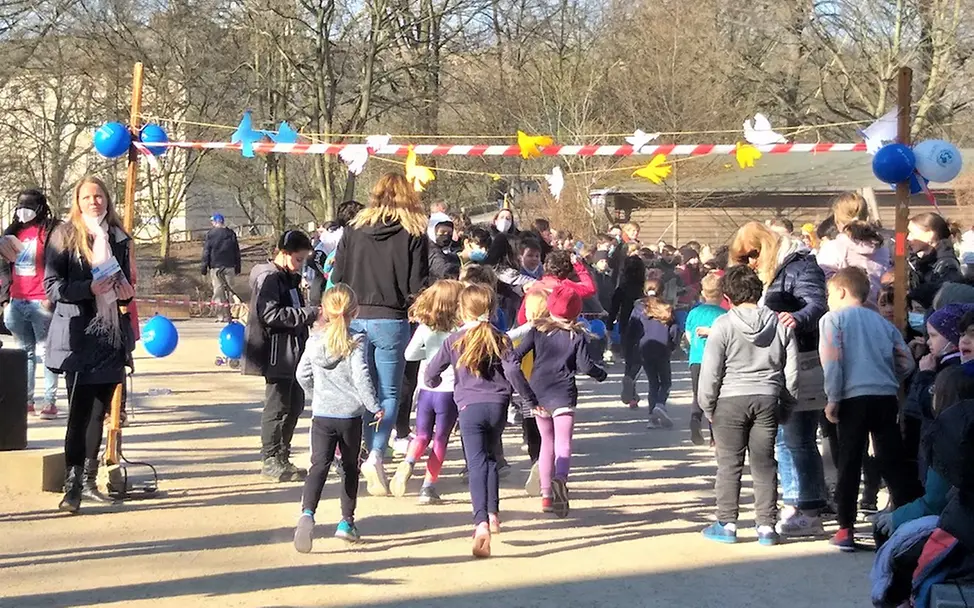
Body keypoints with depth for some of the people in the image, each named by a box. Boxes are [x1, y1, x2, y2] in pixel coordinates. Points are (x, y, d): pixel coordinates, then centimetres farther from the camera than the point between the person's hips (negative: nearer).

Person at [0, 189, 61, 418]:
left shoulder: (51, 231, -4)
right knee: (25, 351, 11)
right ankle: (26, 400, 15)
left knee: (45, 352, -4)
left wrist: (51, 296, -15)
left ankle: (50, 402, -3)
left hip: (41, 302, -6)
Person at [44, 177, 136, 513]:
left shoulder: (118, 238, 13)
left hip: (111, 336, 5)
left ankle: (89, 481, 19)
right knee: (79, 412, -8)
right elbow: (51, 286, -9)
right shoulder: (64, 236, -3)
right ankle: (72, 486, -6)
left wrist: (126, 292, 2)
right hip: (79, 337, -5)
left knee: (99, 412, 10)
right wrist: (90, 288, -22)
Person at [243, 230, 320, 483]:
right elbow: (271, 314, -23)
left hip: (292, 353, 10)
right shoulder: (268, 278, -12)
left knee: (294, 404, 13)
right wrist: (311, 313, -23)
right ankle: (270, 459, 2)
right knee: (277, 406, -5)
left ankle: (281, 457, 21)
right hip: (276, 354, -10)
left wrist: (313, 315, 8)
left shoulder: (289, 279, 19)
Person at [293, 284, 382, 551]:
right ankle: (347, 522, 19)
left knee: (319, 465, -3)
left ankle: (307, 513, -27)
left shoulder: (314, 341, 3)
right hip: (350, 414, -2)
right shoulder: (355, 343, -9)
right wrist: (374, 406, -10)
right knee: (350, 467, 15)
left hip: (321, 414, 2)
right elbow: (361, 376, -18)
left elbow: (302, 374, 12)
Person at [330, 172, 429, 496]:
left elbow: (337, 278, 7)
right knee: (389, 393, 2)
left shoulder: (353, 229, 6)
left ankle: (367, 456, 12)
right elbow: (418, 285, -6)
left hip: (354, 319, 3)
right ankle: (375, 454, -14)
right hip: (391, 321, -3)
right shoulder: (414, 233, -3)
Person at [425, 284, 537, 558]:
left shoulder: (455, 341, 2)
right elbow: (513, 371, -10)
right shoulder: (500, 340, 4)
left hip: (469, 407, -3)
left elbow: (431, 373, 5)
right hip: (497, 405, 3)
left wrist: (434, 383, 29)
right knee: (489, 457, 25)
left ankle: (482, 524, -26)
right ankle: (492, 514, 26)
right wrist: (531, 399, -1)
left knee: (477, 464, -10)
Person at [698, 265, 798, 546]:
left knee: (729, 464, 5)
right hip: (767, 399, 3)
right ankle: (766, 526, 8)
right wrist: (786, 406, 15)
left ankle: (727, 523, 8)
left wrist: (707, 405, 4)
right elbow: (792, 370, 6)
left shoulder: (723, 325, -9)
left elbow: (711, 371, -7)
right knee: (764, 464, 7)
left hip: (731, 400, -3)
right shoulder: (780, 324, 2)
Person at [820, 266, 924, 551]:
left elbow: (831, 360, -8)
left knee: (849, 463, 3)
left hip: (854, 398, -3)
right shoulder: (882, 322, 16)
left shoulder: (833, 318, 3)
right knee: (893, 462, 7)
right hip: (886, 397, 4)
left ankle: (846, 529, 3)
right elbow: (907, 363, 11)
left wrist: (833, 399, -5)